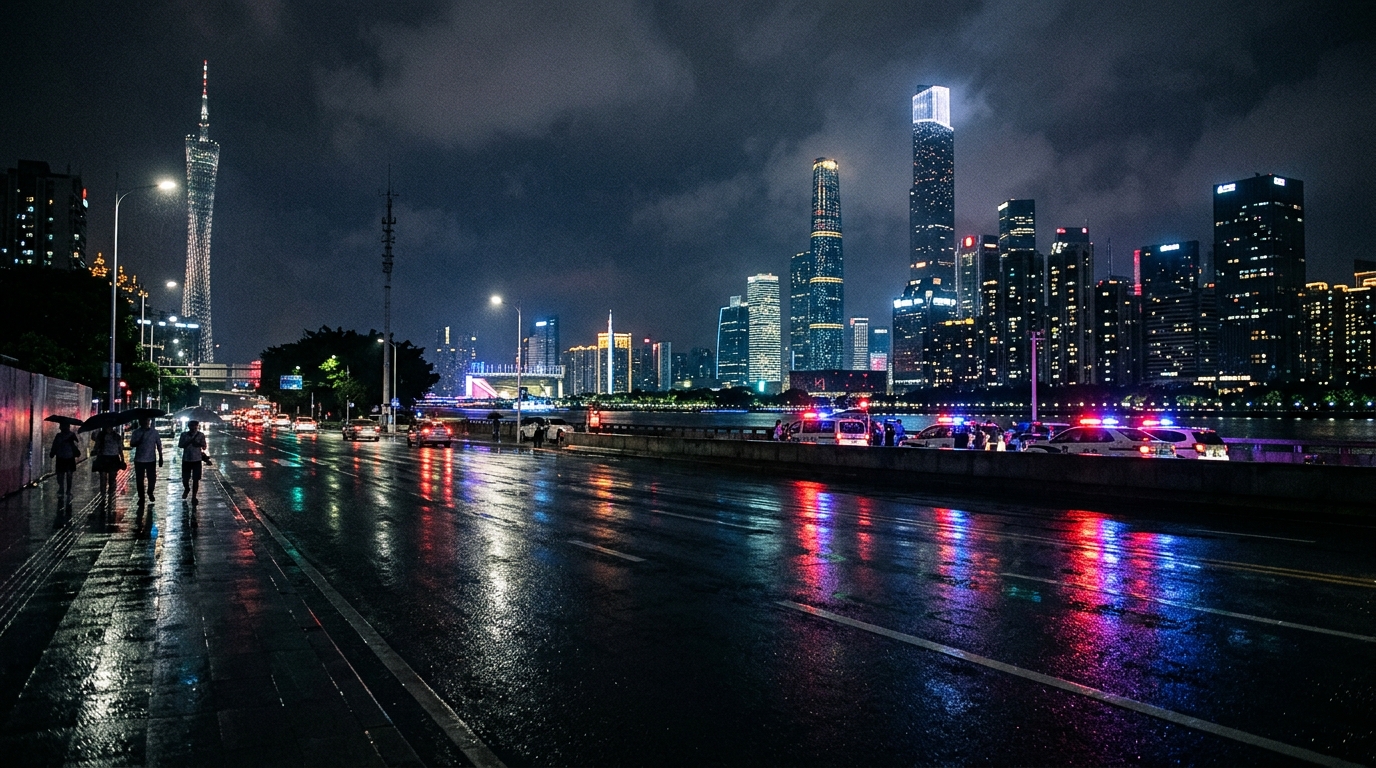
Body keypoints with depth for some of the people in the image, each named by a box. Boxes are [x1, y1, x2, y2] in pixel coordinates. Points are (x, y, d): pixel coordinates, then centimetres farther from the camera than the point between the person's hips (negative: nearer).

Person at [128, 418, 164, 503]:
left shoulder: (154, 432, -3)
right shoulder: (136, 432, -1)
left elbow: (159, 445, 2)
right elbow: (131, 444, 0)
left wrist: (160, 458, 2)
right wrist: (138, 442, -23)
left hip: (151, 460, -1)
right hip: (139, 460, 1)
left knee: (152, 478, 3)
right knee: (139, 479, 5)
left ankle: (150, 492, 31)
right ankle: (141, 497, 18)